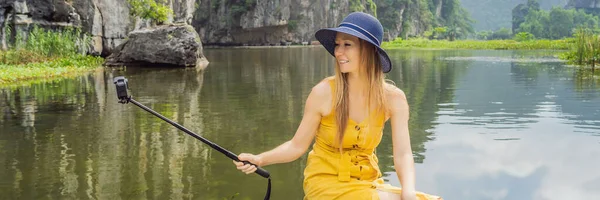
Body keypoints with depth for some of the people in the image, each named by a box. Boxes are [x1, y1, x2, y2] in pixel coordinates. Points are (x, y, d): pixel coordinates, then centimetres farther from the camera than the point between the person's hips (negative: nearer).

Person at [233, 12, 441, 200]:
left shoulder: (393, 98, -7)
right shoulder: (323, 93, -13)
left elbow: (402, 154, -12)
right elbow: (297, 146, -6)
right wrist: (260, 159, -23)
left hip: (367, 182, 3)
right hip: (326, 182, -3)